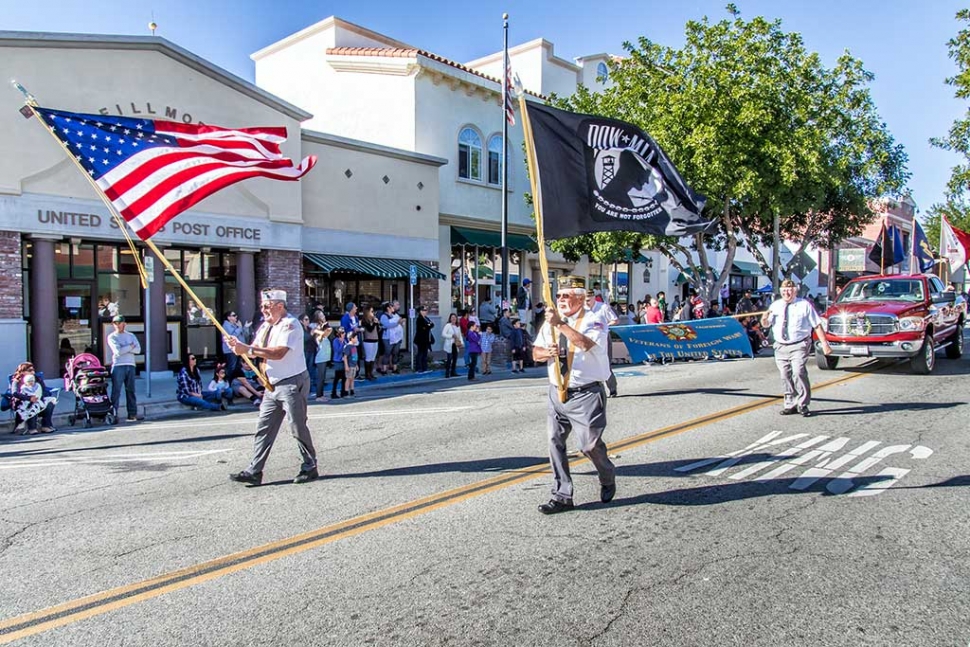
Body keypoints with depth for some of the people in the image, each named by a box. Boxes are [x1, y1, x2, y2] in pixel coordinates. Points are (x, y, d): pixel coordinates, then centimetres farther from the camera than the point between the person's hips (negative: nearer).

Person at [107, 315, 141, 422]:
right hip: (118, 366, -3)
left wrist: (124, 349, -9)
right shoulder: (112, 337, 5)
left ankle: (132, 413, 6)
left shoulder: (131, 336, 16)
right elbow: (118, 351, -11)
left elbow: (138, 349, 1)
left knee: (131, 390, 5)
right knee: (116, 391, -6)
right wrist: (130, 346, -1)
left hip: (130, 365, 3)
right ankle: (114, 413, -5)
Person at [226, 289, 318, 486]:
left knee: (298, 428, 0)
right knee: (264, 428, 6)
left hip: (292, 383, -8)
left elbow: (279, 352, -27)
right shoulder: (266, 326, 13)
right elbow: (255, 350, 12)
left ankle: (310, 468, 14)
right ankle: (254, 472, 10)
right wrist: (239, 346, -9)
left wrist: (248, 349, -26)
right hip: (273, 385, 8)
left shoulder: (290, 324, -15)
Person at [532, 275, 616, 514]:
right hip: (557, 393, 6)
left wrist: (560, 325, -34)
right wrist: (547, 352, -13)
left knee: (589, 444, -3)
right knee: (555, 442, 4)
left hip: (585, 395, -6)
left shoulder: (593, 321, -9)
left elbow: (586, 344, -30)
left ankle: (608, 479, 30)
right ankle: (562, 496, 15)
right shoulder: (551, 322, 10)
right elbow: (535, 352, 9)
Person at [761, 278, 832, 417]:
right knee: (785, 377, 8)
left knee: (798, 373, -18)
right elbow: (765, 325, 9)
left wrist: (824, 343, -6)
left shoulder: (804, 305, 0)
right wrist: (764, 318, -15)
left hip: (799, 346, -4)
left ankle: (803, 405, -7)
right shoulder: (775, 306, 9)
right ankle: (791, 405, 19)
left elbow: (817, 325, 0)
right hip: (781, 347, 4)